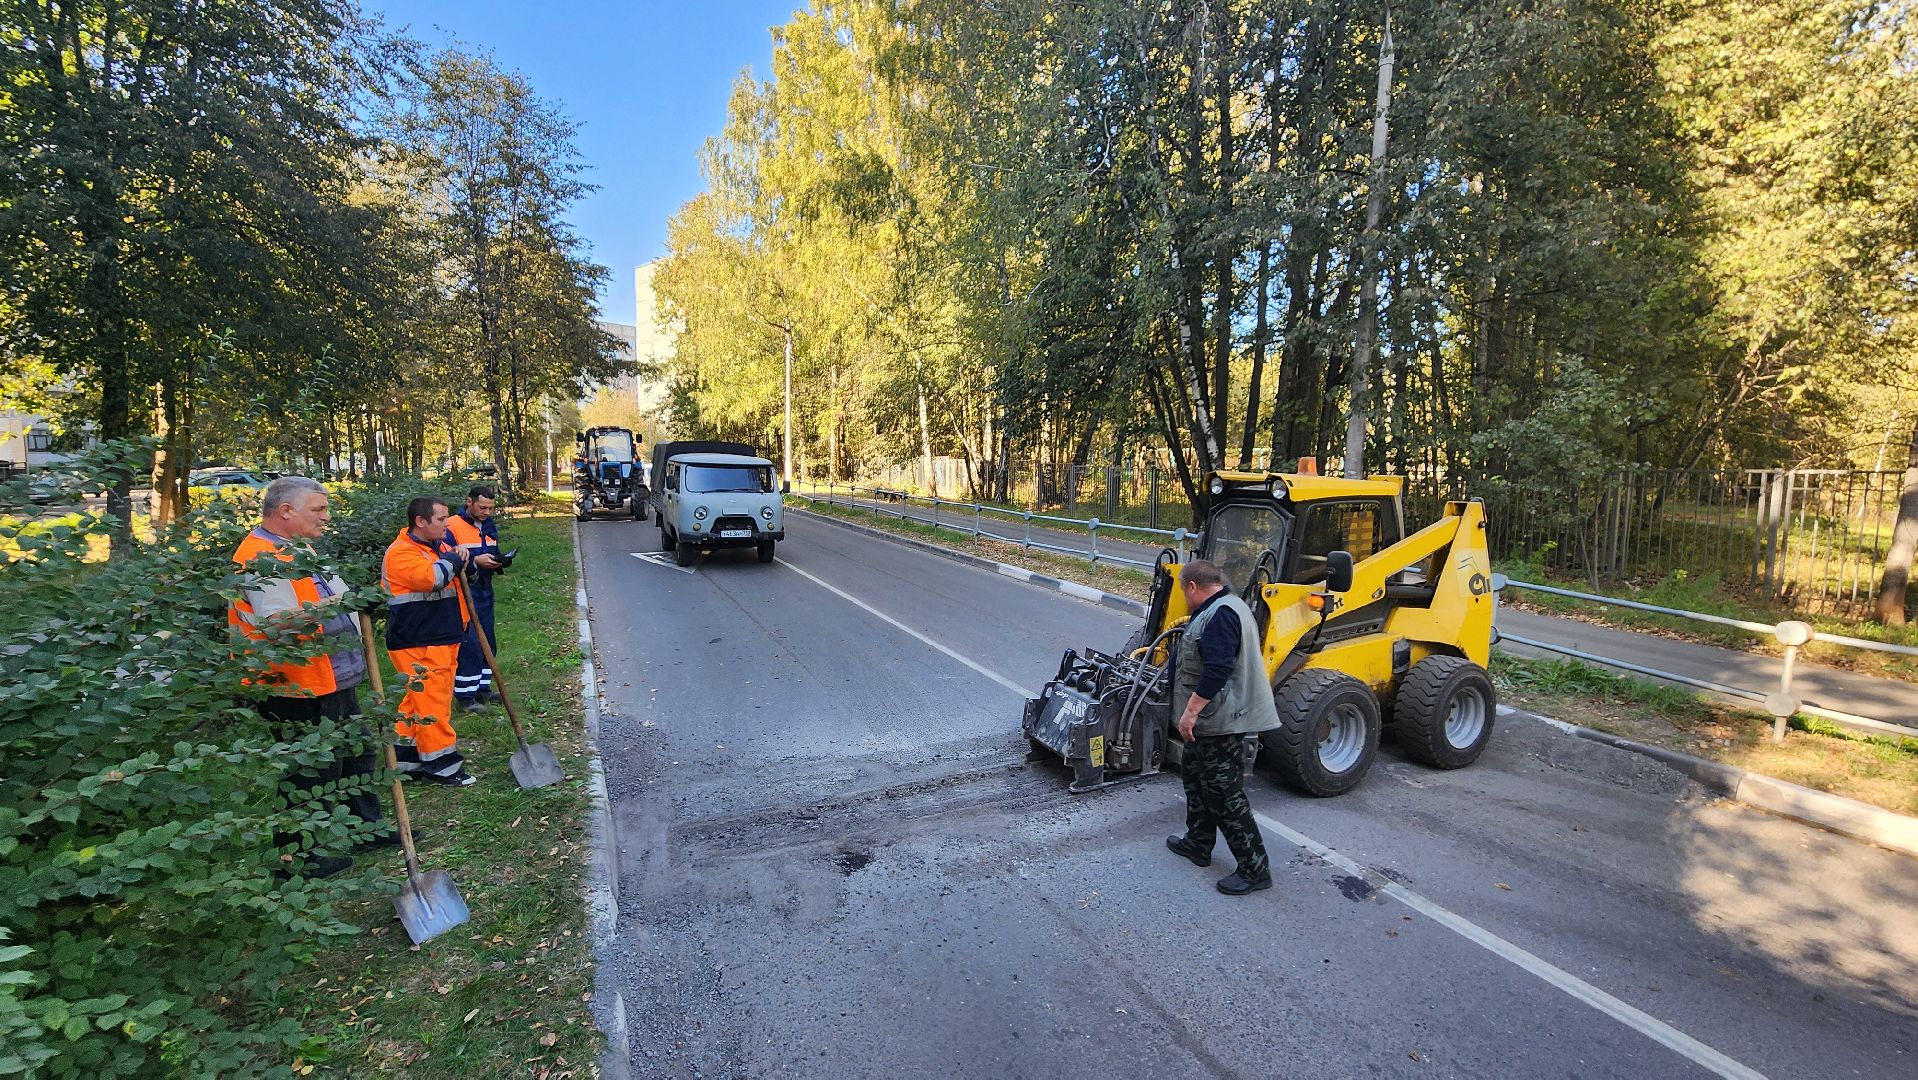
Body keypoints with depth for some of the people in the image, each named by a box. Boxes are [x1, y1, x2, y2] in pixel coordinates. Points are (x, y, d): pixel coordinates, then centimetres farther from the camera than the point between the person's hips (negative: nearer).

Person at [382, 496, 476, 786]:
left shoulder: (438, 545, 14)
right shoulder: (401, 552, -16)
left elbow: (459, 571, 25)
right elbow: (431, 577, -31)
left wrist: (461, 556, 1)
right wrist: (453, 559, -12)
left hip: (442, 639, 9)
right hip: (418, 645, -9)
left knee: (418, 700, 16)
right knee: (432, 701, -4)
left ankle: (404, 759, 27)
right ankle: (441, 764, 5)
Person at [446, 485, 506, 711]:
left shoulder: (489, 525, 11)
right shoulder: (452, 526, -13)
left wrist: (498, 561, -2)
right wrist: (475, 561, -24)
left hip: (484, 591, 8)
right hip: (462, 592, -8)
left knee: (487, 642, 13)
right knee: (468, 643, -8)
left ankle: (482, 688, 25)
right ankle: (465, 695, 1)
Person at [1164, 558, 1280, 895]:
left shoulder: (1220, 615, -22)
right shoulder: (1224, 608, 14)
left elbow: (1217, 670, -30)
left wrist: (1191, 711, -26)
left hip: (1220, 722, -11)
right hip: (1210, 721, 11)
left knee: (1224, 792, -4)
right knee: (1195, 776, 22)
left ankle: (1254, 868, 5)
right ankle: (1198, 843, 35)